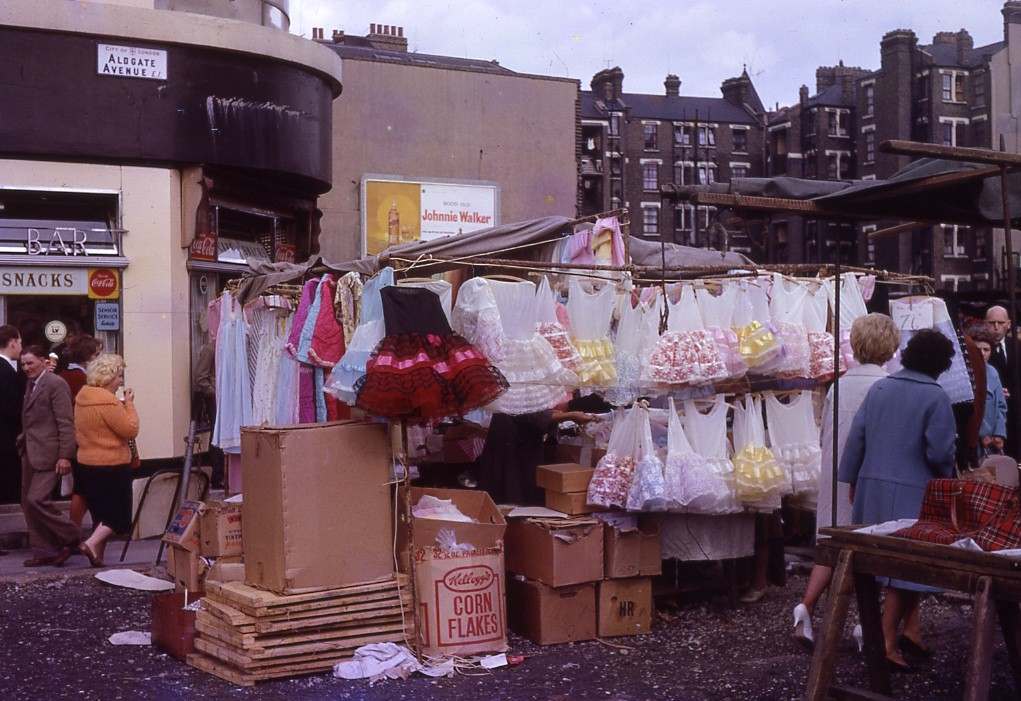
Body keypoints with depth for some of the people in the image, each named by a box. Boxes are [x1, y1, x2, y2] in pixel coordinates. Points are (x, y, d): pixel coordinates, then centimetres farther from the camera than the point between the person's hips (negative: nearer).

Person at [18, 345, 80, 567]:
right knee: (27, 503, 8)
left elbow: (66, 422, -15)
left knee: (36, 499, -15)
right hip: (29, 453, 9)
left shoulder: (56, 384, -10)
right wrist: (23, 440, 7)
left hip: (48, 454, -9)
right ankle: (47, 551, 14)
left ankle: (70, 538, 2)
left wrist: (65, 456, -19)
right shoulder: (31, 384, 16)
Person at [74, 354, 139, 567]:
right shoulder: (108, 401, -20)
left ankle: (98, 556, 17)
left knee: (101, 513, 16)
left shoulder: (82, 398, 9)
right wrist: (129, 404, -9)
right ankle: (92, 544, -16)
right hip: (112, 467, -9)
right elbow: (131, 430, -19)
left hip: (87, 464, 9)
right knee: (118, 515, -1)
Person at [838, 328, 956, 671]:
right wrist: (946, 475, 8)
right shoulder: (936, 397, -11)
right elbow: (940, 452, -14)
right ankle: (887, 642, 5)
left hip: (872, 486, 6)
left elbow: (856, 437, 4)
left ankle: (911, 628, 23)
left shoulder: (880, 388, 5)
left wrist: (852, 480, 13)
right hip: (911, 491, -6)